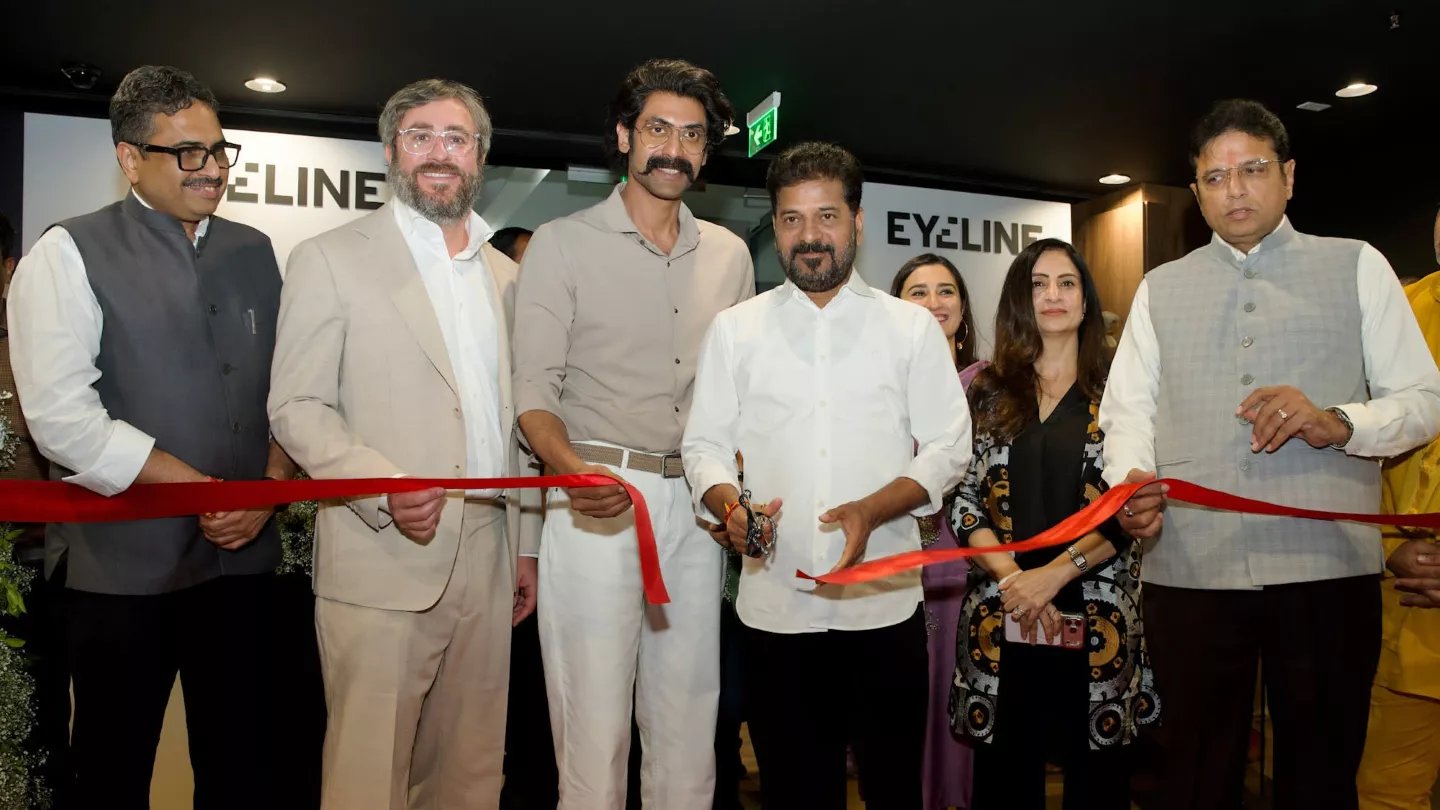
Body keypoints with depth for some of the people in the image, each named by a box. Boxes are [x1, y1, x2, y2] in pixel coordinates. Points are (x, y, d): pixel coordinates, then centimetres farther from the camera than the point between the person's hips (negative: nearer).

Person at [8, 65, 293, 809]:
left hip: (241, 553, 4)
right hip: (121, 562, -3)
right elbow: (62, 418, -14)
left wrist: (268, 490, -6)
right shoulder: (68, 255, -4)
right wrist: (204, 492, -13)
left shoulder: (254, 253, 9)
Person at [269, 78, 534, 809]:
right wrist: (384, 488, -21)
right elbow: (297, 408, -5)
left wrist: (525, 545, 14)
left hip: (487, 558, 5)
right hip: (383, 562, -4)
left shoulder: (505, 275, 14)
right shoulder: (330, 259, 0)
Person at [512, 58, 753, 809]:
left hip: (693, 501, 4)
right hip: (598, 497, -4)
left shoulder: (729, 255, 12)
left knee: (687, 715, 11)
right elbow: (534, 389, -5)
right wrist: (574, 469, -24)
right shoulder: (563, 244, 0)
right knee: (594, 721, 0)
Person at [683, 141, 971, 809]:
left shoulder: (912, 327, 4)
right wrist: (729, 505, -15)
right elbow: (704, 444, 6)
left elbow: (948, 447, 2)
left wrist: (872, 510, -16)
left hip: (883, 601, 0)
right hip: (774, 604, 1)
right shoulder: (734, 329, 6)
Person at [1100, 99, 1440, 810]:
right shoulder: (1160, 288, 15)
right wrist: (1130, 480, -12)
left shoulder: (1357, 266, 11)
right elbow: (1127, 412, 9)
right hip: (1187, 570, 1)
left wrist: (1336, 423, -13)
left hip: (1327, 566, -1)